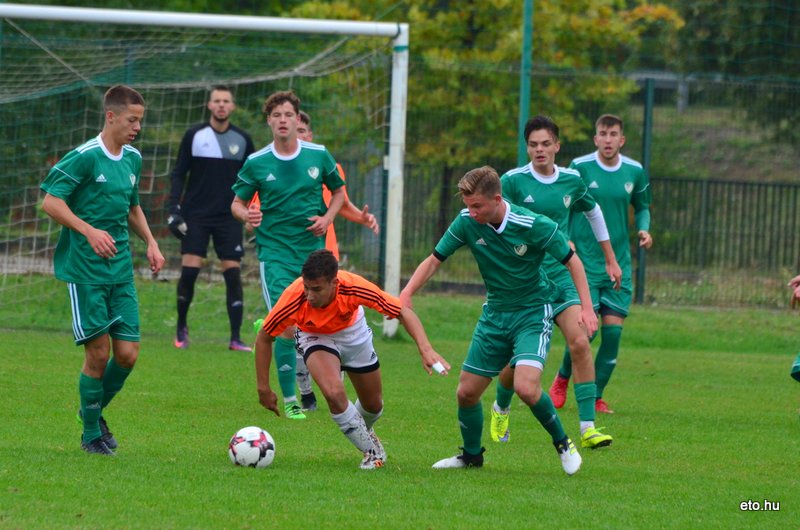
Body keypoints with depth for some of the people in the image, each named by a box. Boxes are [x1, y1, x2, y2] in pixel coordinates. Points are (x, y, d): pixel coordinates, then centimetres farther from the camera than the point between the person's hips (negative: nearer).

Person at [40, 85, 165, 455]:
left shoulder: (132, 159, 11)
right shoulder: (84, 157, -11)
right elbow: (50, 202, -14)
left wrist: (150, 242, 12)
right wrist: (89, 231, -23)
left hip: (121, 269, 6)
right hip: (85, 269, -6)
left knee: (128, 353, -1)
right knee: (98, 352, -5)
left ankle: (97, 410, 25)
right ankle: (91, 434, 11)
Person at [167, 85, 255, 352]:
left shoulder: (242, 140, 5)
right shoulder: (194, 135, 0)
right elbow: (179, 174, 4)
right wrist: (174, 209, -6)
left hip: (228, 217, 1)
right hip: (195, 216, -1)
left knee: (233, 273, -6)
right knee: (189, 270, -10)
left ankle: (236, 338, -3)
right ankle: (181, 328, 11)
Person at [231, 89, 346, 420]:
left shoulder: (319, 156, 2)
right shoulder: (256, 163, -2)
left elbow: (339, 191, 16)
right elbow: (237, 203, 6)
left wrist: (327, 218, -3)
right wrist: (246, 215, -17)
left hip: (313, 252, 3)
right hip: (275, 253, -3)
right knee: (288, 328, -13)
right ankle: (289, 399, -4)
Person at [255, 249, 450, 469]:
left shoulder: (354, 287, -38)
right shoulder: (294, 299, -37)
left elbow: (403, 312, -30)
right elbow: (264, 338, -20)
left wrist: (426, 350, -42)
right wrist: (264, 389, -18)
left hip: (353, 332, 2)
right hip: (316, 338, -2)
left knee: (373, 404, 12)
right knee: (334, 393, -28)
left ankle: (364, 431, 51)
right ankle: (372, 451, -4)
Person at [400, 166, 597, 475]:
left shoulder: (535, 226, -22)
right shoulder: (467, 222, -11)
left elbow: (571, 261, -9)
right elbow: (434, 260, -2)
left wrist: (586, 307, -17)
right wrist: (407, 293, -18)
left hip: (533, 313, -5)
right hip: (494, 313, 5)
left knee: (526, 388, -24)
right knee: (466, 392, 3)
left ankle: (562, 443, 1)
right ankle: (472, 455, 29)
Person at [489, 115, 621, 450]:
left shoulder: (571, 180, 4)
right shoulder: (513, 181, -7)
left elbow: (593, 211, 23)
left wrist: (610, 259, 28)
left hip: (561, 275, 2)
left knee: (580, 343, -16)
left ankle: (588, 427, -16)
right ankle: (501, 409, 36)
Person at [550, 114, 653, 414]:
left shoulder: (634, 172, 3)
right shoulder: (579, 168, -7)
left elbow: (642, 207, 17)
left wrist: (644, 229, -3)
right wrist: (565, 239, -13)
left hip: (619, 262, 3)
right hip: (584, 261, -3)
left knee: (613, 329, -4)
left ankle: (596, 396, 10)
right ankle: (562, 378, 18)